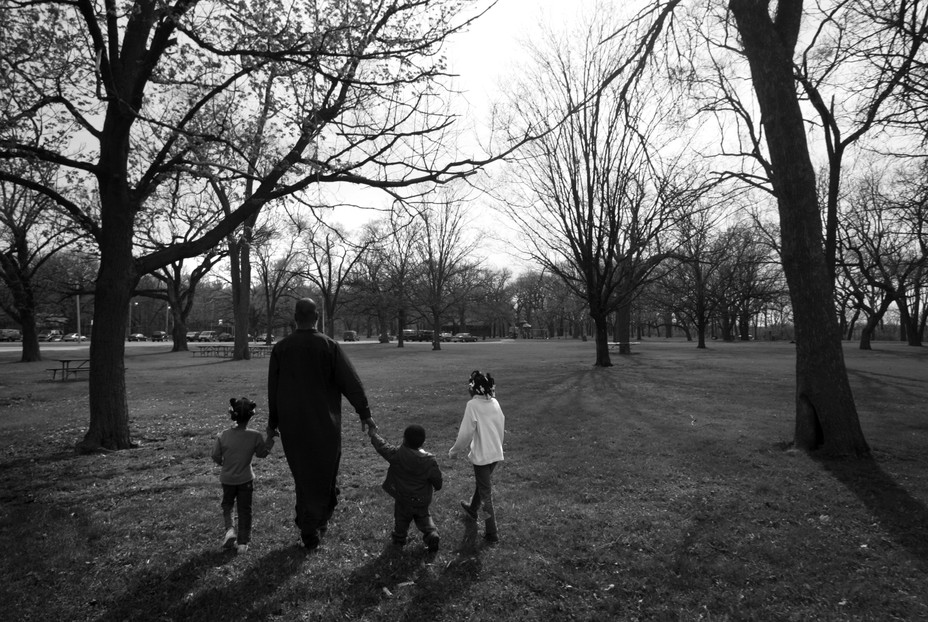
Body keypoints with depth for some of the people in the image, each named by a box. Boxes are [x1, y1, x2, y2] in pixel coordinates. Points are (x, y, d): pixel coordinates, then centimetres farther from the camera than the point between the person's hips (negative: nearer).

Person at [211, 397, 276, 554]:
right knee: (245, 509, 12)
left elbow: (216, 456, -5)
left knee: (227, 505, 24)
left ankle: (229, 529, 1)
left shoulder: (223, 435, -14)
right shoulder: (255, 436, -17)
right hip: (246, 479, -1)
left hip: (227, 478, 1)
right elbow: (262, 453, -2)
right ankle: (243, 542, 15)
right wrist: (270, 438, 6)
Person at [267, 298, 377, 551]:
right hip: (325, 424, -2)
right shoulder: (329, 346, -10)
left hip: (292, 426, 2)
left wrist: (273, 423, 14)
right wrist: (364, 413, -2)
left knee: (302, 475, 14)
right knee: (324, 475, 14)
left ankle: (309, 530, 19)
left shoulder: (280, 348, -4)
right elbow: (351, 382, -9)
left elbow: (272, 389, 4)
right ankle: (318, 523, 18)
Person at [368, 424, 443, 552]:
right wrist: (437, 487, 17)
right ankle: (432, 535, 9)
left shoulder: (397, 455, -23)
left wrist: (373, 434, 9)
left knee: (401, 518, 23)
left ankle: (399, 537, 35)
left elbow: (382, 446, -8)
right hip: (422, 500, 2)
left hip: (403, 499, -2)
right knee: (423, 517, 24)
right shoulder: (429, 460, -18)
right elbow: (437, 479, -6)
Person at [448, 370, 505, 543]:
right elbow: (502, 427, 8)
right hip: (496, 453, 7)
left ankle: (492, 533, 12)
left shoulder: (473, 405, -18)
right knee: (483, 483, 27)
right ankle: (473, 509, 51)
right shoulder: (495, 402, 0)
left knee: (486, 492, 4)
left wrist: (454, 451, -2)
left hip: (481, 455, -7)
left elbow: (466, 433, -17)